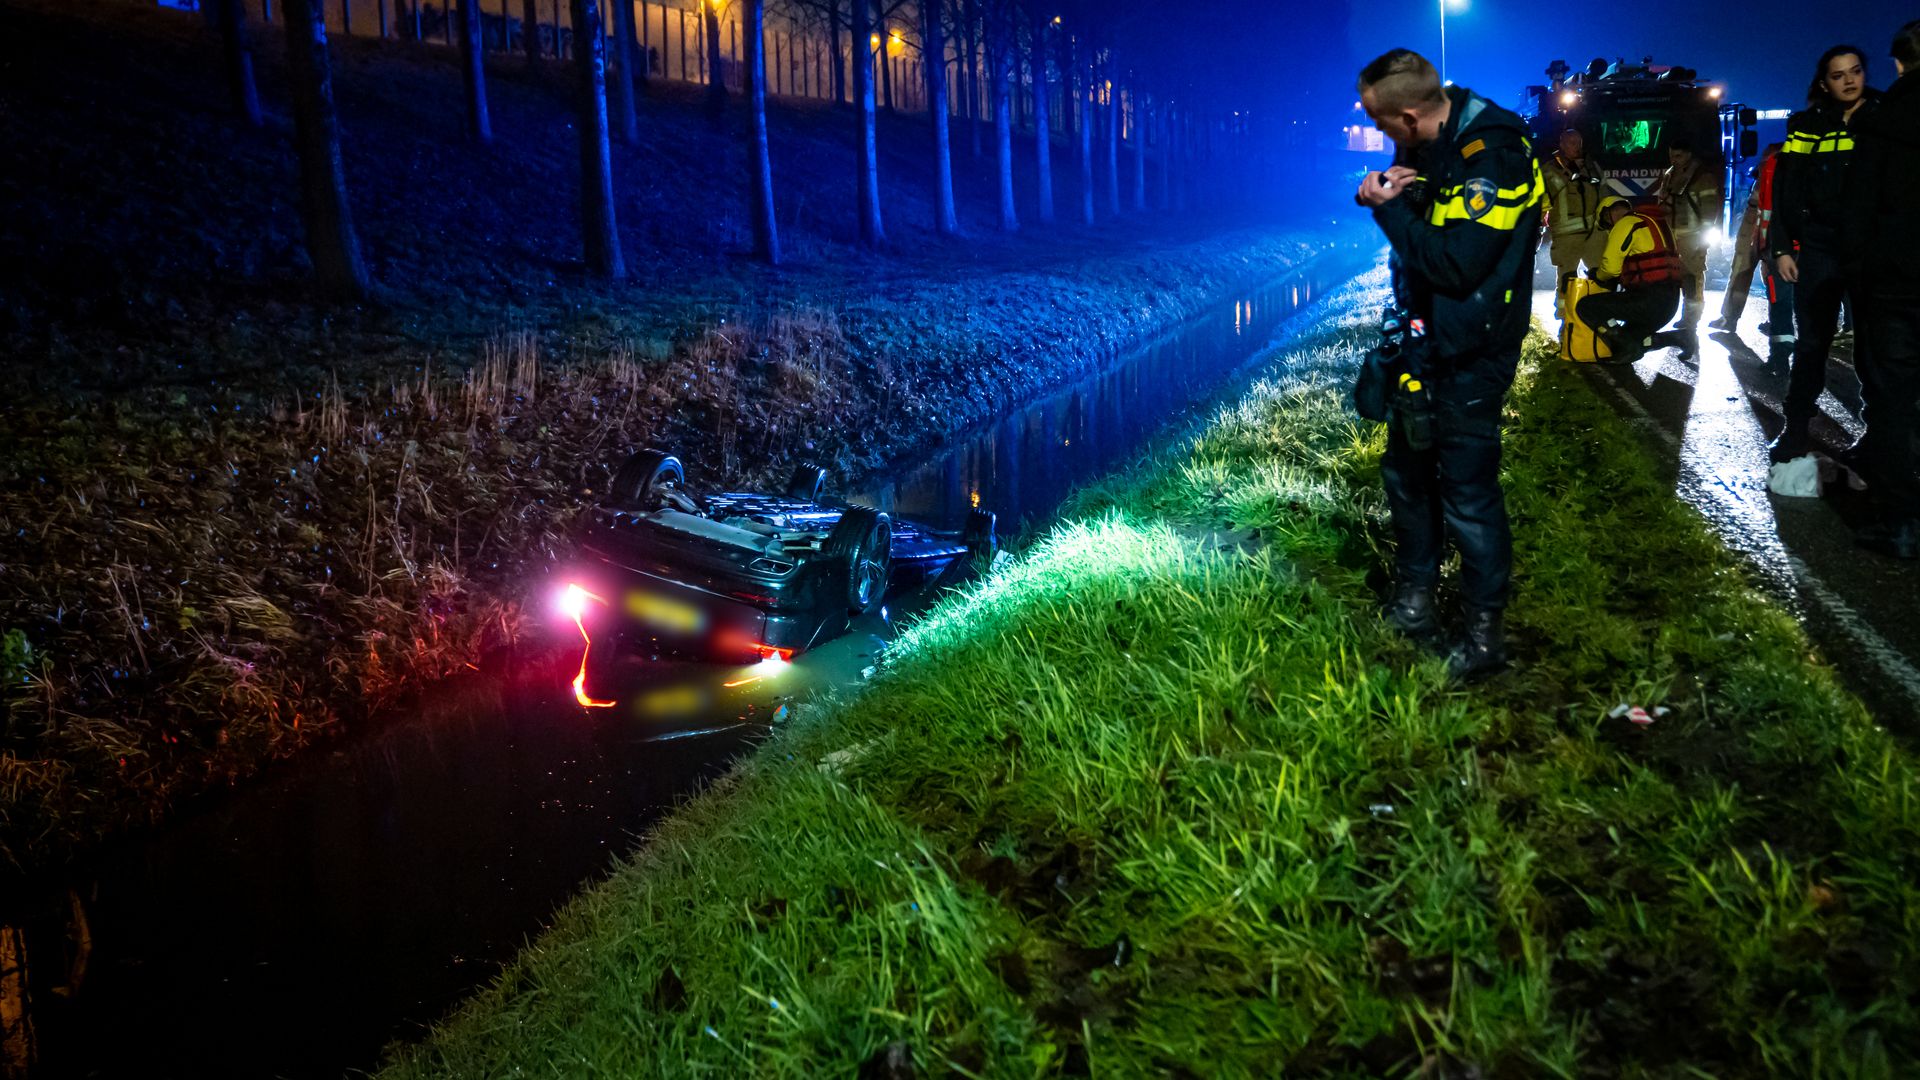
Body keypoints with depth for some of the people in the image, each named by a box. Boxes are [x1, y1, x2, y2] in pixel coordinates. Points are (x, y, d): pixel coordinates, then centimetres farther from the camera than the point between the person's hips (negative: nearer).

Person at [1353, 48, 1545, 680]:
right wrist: (1386, 194, -5)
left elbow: (1454, 264, -31)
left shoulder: (1494, 159, -24)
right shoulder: (1440, 146, 4)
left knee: (1468, 495, -2)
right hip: (1426, 342, 10)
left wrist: (1389, 208, -20)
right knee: (1406, 471, 19)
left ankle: (1485, 635, 12)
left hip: (1470, 359, -10)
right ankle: (1415, 598, 36)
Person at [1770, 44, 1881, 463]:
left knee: (1873, 345, 3)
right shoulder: (1806, 126, 6)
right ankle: (1796, 430, 8)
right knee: (1812, 342, 2)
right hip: (1818, 250, 0)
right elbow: (1786, 190, 4)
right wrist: (1782, 248, -3)